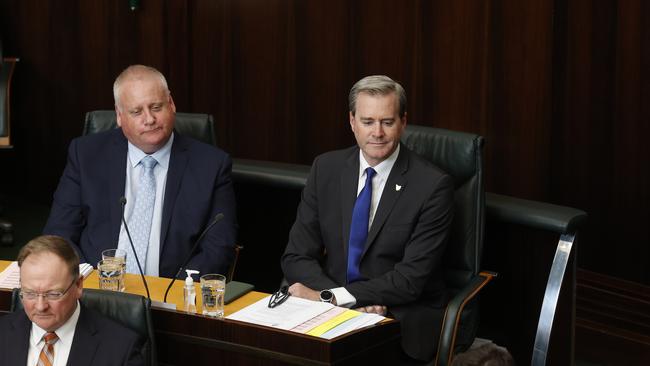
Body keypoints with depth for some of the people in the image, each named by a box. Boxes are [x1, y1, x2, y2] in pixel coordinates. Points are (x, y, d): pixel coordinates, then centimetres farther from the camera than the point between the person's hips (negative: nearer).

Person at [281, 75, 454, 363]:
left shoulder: (433, 185, -9)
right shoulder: (326, 169, 4)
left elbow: (411, 278, -13)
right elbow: (297, 256, 3)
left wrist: (332, 297, -21)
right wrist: (340, 299, -16)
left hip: (403, 319, -3)